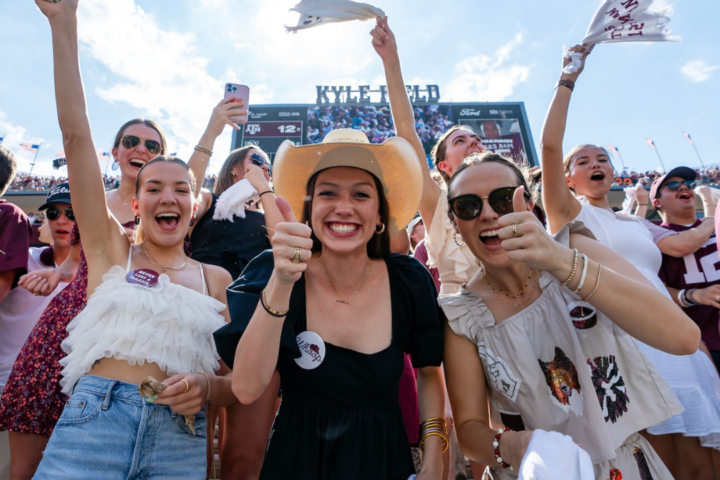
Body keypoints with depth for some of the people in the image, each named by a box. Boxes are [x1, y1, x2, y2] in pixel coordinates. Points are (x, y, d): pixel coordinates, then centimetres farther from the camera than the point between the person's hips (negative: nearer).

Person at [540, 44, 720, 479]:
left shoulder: (638, 224, 22)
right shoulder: (569, 214, 3)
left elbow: (656, 285, 23)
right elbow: (550, 145, -8)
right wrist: (569, 80, -4)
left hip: (673, 343, 6)